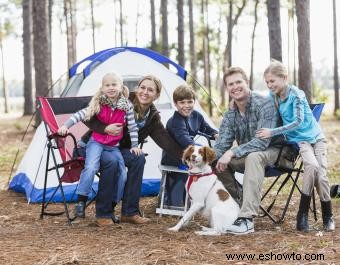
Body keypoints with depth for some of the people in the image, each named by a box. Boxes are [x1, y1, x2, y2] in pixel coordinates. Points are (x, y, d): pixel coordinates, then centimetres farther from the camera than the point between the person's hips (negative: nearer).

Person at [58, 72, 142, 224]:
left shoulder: (126, 107, -5)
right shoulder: (98, 103, -7)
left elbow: (133, 127, 3)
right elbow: (81, 115, -13)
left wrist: (134, 146, 0)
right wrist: (66, 126, -24)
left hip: (114, 146, 2)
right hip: (97, 142, -2)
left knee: (123, 174, -8)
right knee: (91, 167, -28)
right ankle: (81, 201, -16)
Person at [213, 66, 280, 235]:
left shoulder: (264, 104, -21)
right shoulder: (230, 114, -1)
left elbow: (262, 141, -29)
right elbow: (222, 144, -5)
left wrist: (232, 152, -37)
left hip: (272, 151, -7)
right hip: (246, 156, 7)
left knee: (253, 157, -38)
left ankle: (247, 219, -44)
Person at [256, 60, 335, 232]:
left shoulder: (296, 94, -16)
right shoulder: (273, 96, 1)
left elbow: (298, 121, -23)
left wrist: (272, 132, -28)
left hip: (315, 136, -1)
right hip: (299, 140, 1)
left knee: (321, 175, -15)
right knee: (312, 165, -29)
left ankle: (328, 216, 5)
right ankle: (302, 215, -25)